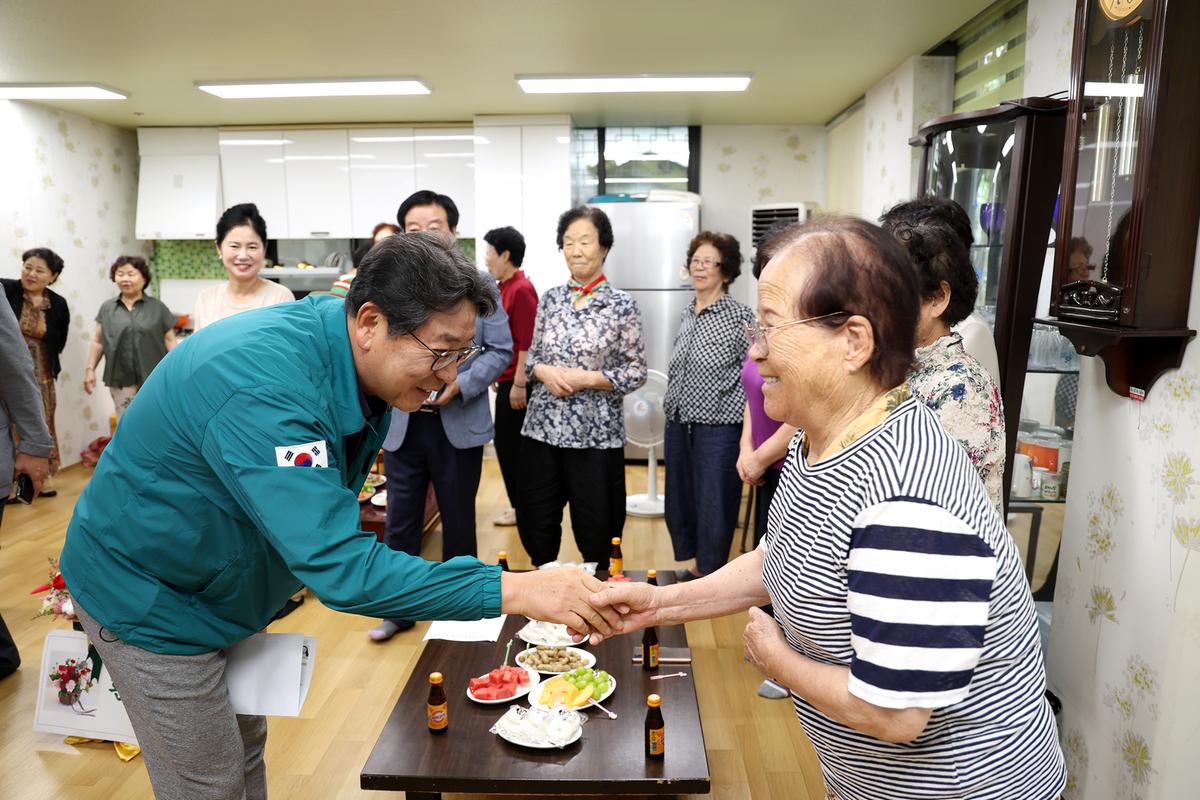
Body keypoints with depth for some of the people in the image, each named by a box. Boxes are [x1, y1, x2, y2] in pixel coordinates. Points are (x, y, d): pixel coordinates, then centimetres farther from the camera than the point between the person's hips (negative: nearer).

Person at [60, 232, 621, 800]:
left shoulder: (354, 359, -9)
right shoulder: (265, 386, -37)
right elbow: (341, 566, -41)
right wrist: (513, 590, -43)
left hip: (221, 592, 8)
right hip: (147, 597, -8)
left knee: (245, 751, 19)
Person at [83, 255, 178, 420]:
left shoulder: (157, 308, 4)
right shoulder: (107, 308, 10)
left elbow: (170, 340, 3)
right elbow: (98, 341, 12)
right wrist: (90, 369, 5)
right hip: (121, 380, 2)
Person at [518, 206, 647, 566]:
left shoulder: (623, 305, -5)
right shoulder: (551, 298, 7)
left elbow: (636, 372, -4)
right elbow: (531, 357, 13)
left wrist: (587, 378, -17)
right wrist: (544, 372, -9)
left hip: (596, 433, -4)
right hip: (543, 426, 4)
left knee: (596, 529, 7)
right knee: (534, 523, 12)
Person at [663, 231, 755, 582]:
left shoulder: (740, 317, -9)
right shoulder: (686, 315, 10)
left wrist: (747, 437, -13)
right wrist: (672, 414, 16)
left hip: (718, 429, -6)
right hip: (677, 426, 7)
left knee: (714, 507, 4)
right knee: (679, 504, 14)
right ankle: (695, 568, 33)